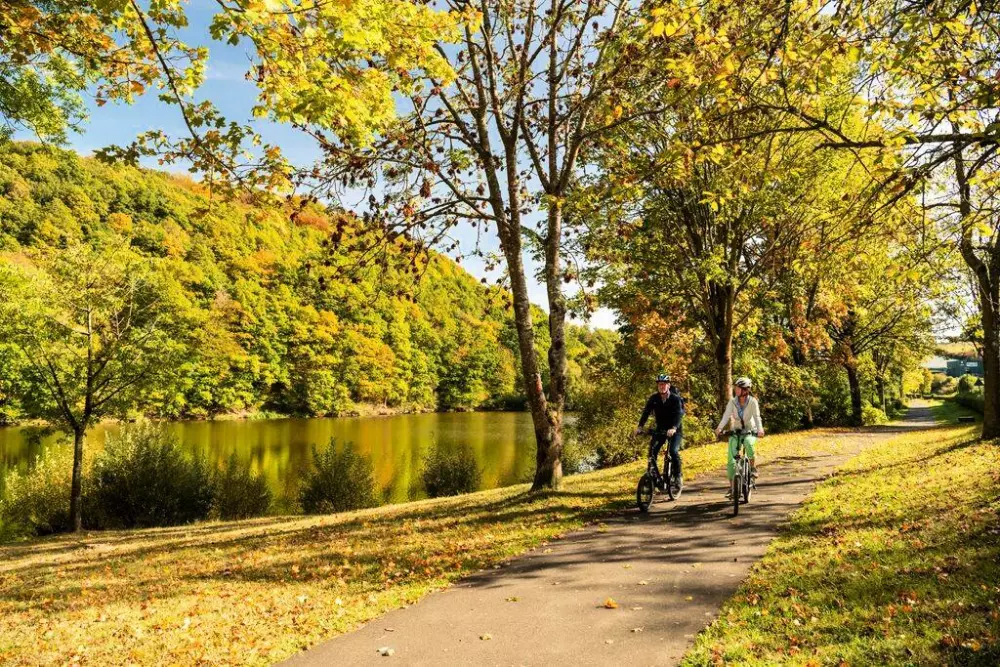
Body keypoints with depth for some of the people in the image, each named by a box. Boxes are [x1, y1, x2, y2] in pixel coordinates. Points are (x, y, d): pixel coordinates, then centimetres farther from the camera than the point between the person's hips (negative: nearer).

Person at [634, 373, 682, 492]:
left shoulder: (675, 399, -17)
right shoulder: (653, 398, -7)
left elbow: (678, 415, -29)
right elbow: (646, 412, -14)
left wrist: (673, 428, -48)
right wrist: (640, 426, -30)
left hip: (674, 430, -3)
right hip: (660, 429, 3)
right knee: (652, 452, -12)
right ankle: (657, 478, 1)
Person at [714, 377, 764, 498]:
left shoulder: (752, 401, -14)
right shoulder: (732, 401, -10)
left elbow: (757, 416, -26)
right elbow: (726, 415, -21)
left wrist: (760, 429, -45)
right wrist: (719, 428, -40)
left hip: (750, 431, -2)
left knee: (748, 443, -38)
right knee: (731, 460, -7)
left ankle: (753, 468, -13)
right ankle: (731, 487, 5)